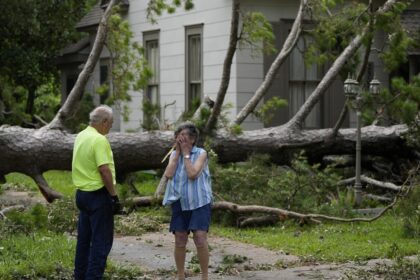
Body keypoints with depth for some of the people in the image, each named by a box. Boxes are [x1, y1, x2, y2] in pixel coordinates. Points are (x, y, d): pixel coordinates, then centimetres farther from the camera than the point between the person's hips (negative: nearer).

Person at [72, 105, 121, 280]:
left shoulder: (80, 136, 10)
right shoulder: (99, 140, -18)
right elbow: (104, 170, -23)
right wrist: (114, 196, -17)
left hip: (81, 192, 9)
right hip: (98, 195, -9)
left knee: (84, 239, 15)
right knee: (101, 241, -4)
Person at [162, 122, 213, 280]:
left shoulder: (201, 153, -5)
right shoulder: (174, 155, 9)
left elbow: (192, 174, -19)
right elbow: (168, 174, -8)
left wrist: (186, 153, -12)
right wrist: (178, 152, -6)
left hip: (199, 203, -4)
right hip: (179, 203, 4)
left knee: (200, 239, -12)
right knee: (180, 241, 6)